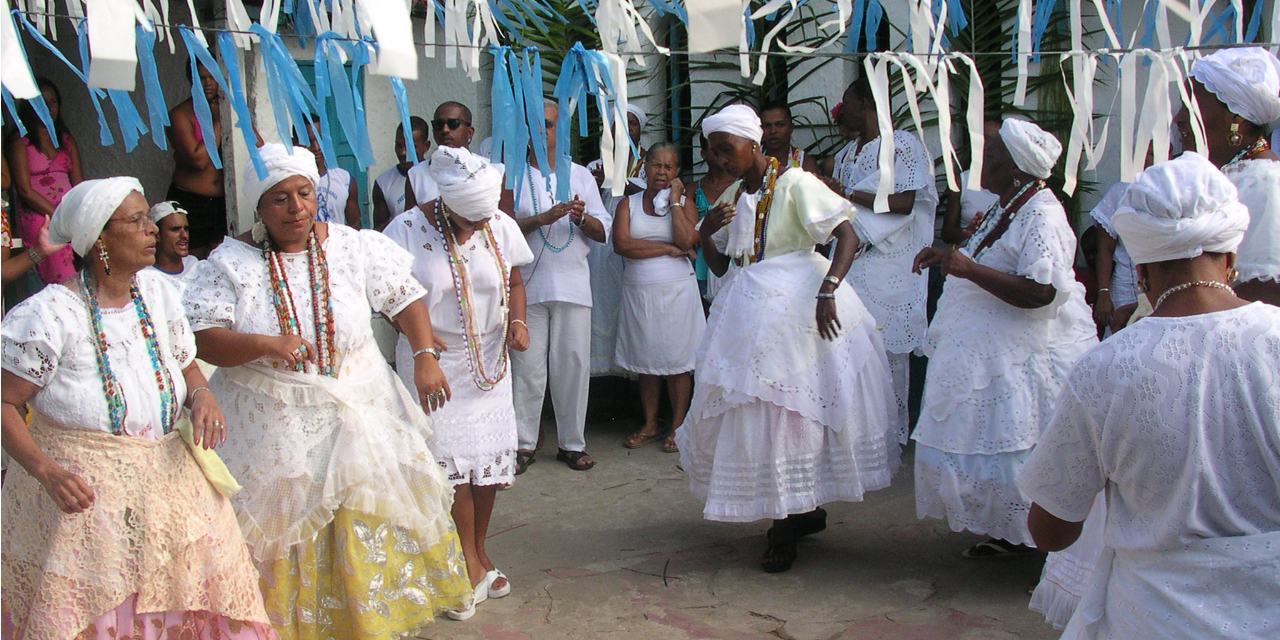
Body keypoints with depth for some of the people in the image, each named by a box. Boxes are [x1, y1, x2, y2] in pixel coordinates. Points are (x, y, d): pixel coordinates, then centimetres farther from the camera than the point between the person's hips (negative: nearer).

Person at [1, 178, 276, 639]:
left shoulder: (159, 292, 4)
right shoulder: (50, 314, -12)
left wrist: (202, 394, -6)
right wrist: (46, 471, -21)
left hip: (171, 483, 5)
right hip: (83, 497, -4)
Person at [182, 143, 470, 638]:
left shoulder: (354, 246, 0)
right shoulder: (231, 262, -4)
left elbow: (404, 297, 6)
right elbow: (203, 338, -9)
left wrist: (425, 356, -6)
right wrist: (265, 345, -25)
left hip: (358, 411, 2)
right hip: (272, 425, -1)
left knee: (374, 513, 5)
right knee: (284, 527, 3)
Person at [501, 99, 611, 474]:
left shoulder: (580, 174, 14)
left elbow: (604, 231, 9)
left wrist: (582, 219, -11)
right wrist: (543, 218, -18)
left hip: (572, 284, 2)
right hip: (527, 285, -2)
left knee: (574, 365, 2)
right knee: (527, 366, -1)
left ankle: (572, 443, 13)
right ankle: (524, 444, 11)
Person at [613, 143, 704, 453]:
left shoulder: (683, 202, 5)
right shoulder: (629, 203, 7)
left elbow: (687, 241, -14)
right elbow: (621, 244, -10)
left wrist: (674, 200, -8)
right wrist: (668, 249, -11)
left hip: (677, 290, -1)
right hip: (639, 290, 2)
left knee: (678, 359, 0)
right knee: (646, 359, 8)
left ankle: (678, 426, 11)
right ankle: (649, 424, 20)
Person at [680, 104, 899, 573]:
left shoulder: (794, 183, -9)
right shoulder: (736, 196, 14)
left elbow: (848, 237, -16)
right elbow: (720, 265, 16)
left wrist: (827, 291, -28)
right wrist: (705, 234, -4)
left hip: (798, 306, -7)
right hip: (751, 314, 8)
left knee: (791, 410, -3)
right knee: (747, 409, 6)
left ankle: (791, 524, 10)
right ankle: (804, 512, 21)